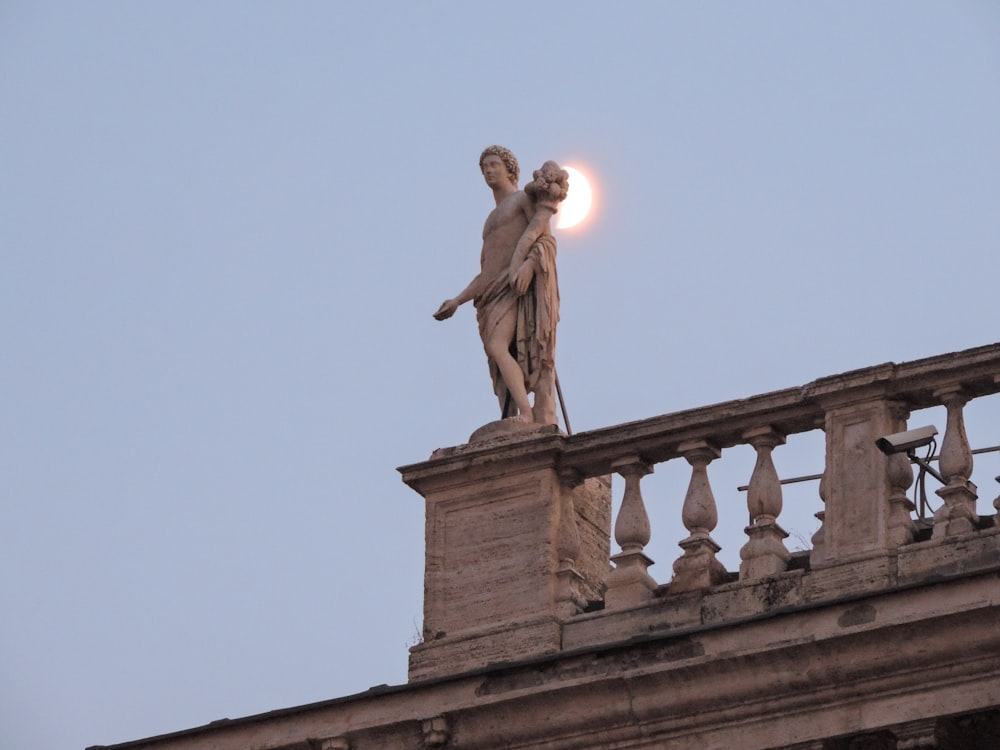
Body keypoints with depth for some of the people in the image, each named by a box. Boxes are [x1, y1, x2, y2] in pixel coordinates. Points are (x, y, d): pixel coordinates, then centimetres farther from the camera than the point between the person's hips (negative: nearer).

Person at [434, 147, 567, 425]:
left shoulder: (527, 197, 11)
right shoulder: (492, 220, 33)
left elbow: (546, 239, -7)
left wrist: (528, 264, -26)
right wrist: (457, 302, 18)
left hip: (523, 287, -8)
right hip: (497, 294, 8)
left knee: (497, 347, -29)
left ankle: (528, 416, -40)